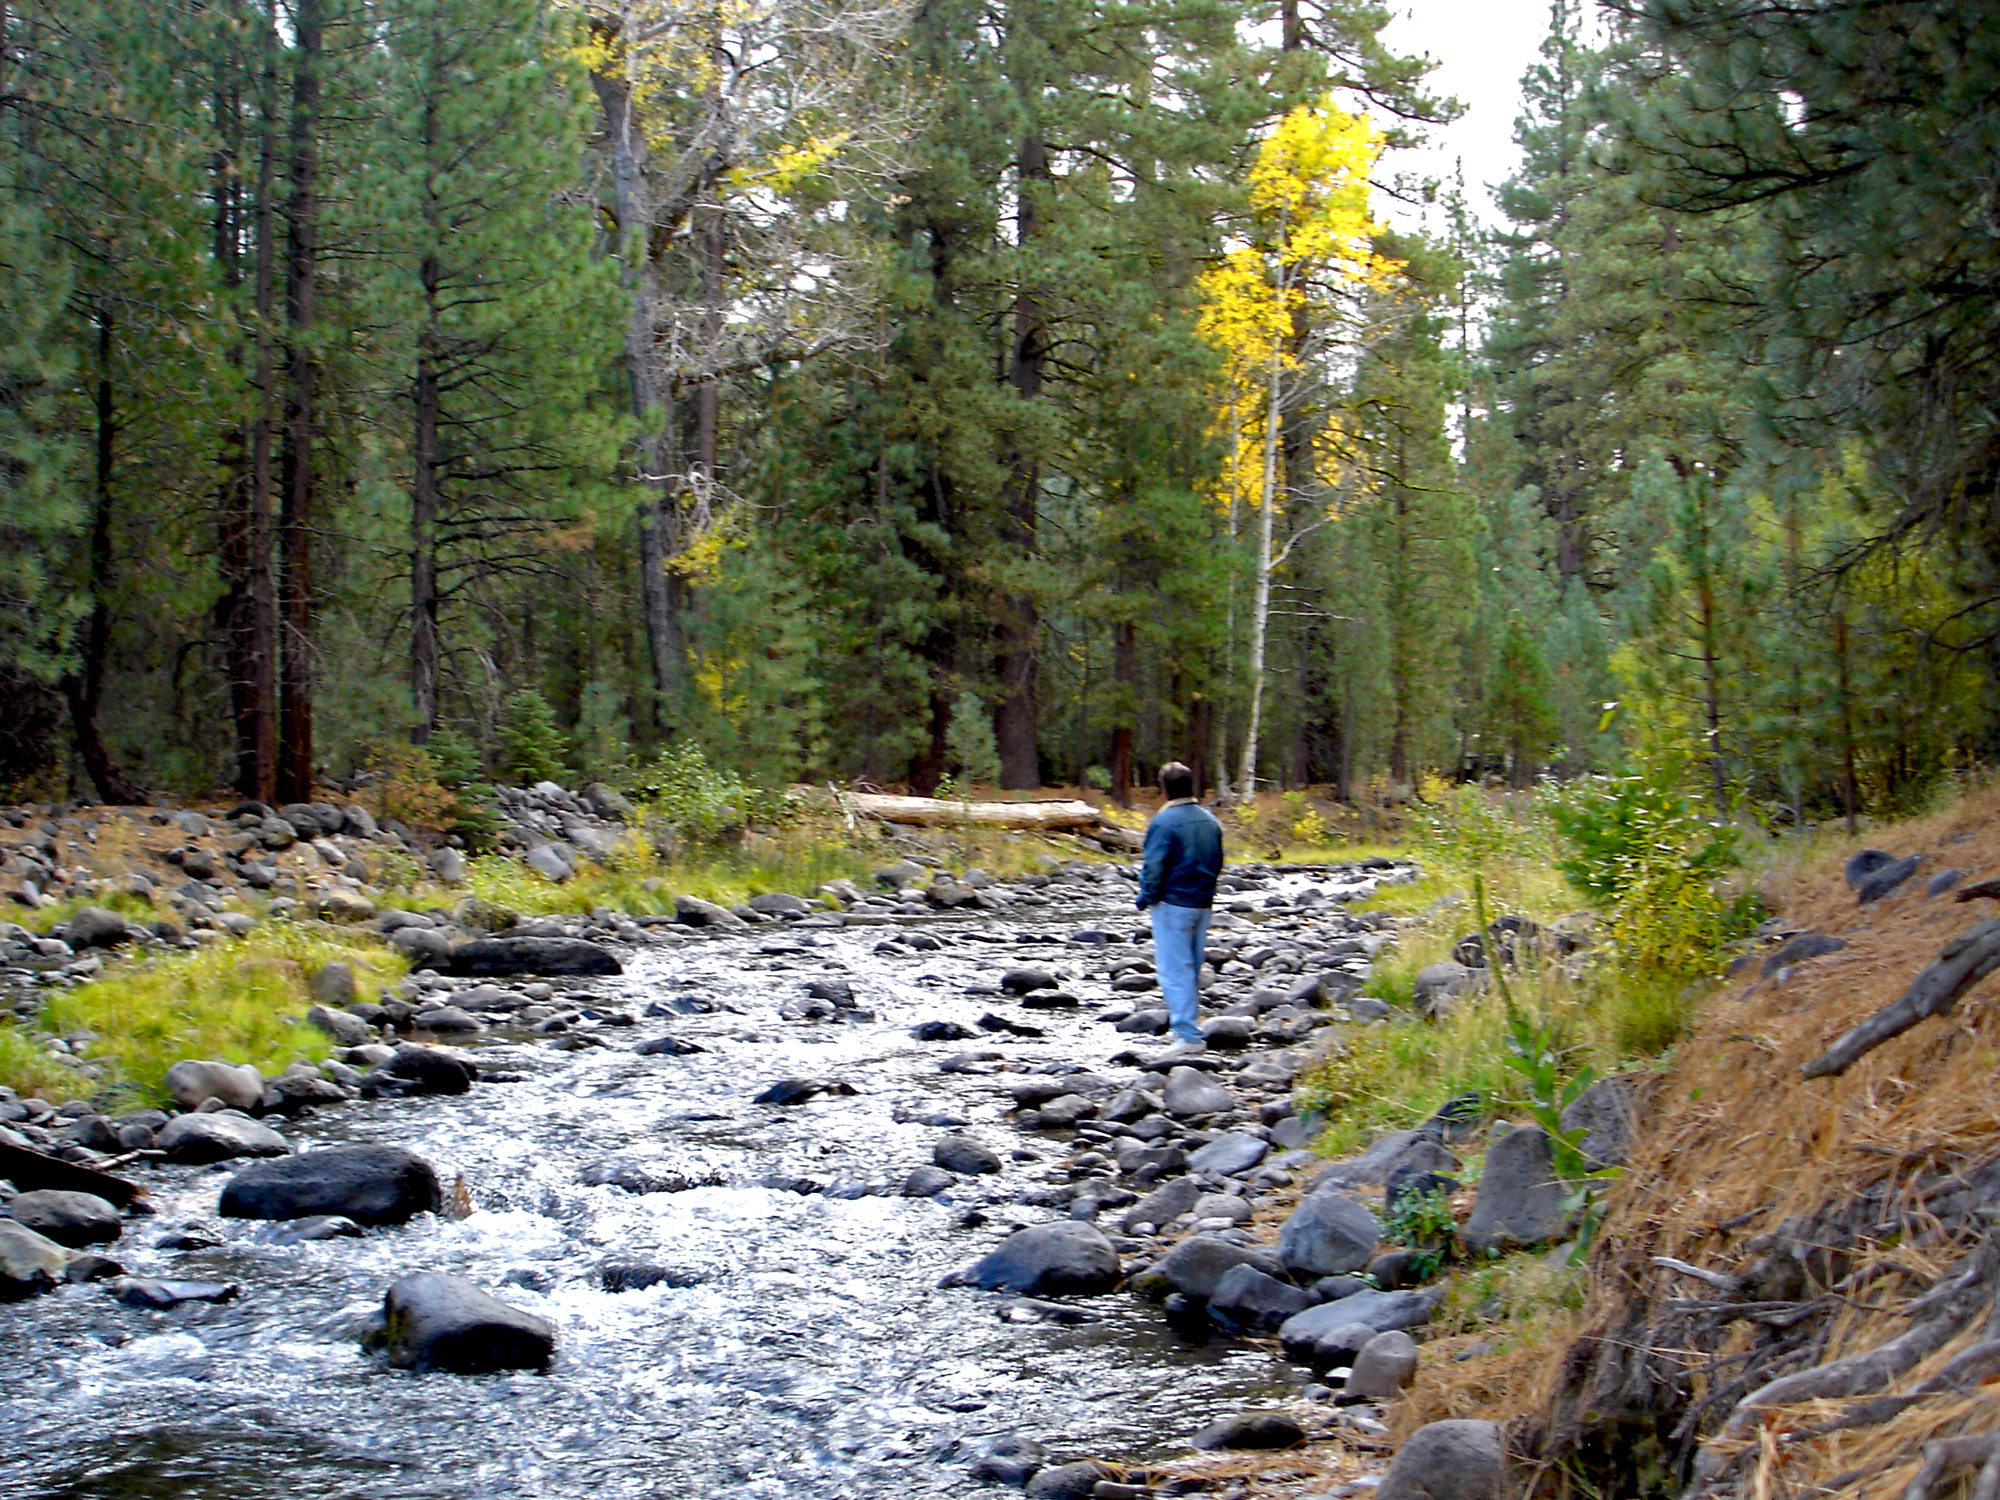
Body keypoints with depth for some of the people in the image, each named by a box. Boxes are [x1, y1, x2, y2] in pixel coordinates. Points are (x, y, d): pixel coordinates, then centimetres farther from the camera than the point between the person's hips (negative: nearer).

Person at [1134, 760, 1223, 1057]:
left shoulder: (1164, 821, -15)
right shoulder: (1210, 820, 9)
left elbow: (1154, 867, -17)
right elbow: (1217, 863, 16)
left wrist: (1146, 898, -4)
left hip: (1173, 905, -7)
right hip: (1203, 904, 7)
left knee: (1174, 969, -5)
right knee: (1192, 968, 16)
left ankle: (1188, 1035, -10)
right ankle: (1185, 1024, 25)